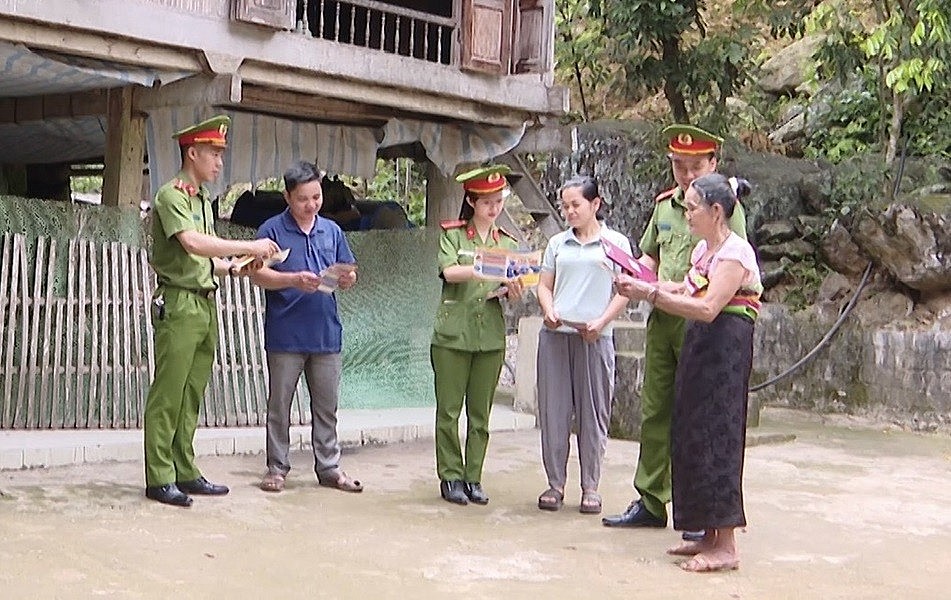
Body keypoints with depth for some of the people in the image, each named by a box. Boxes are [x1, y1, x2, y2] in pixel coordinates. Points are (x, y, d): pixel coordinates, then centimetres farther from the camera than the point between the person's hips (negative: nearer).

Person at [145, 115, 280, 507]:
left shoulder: (203, 200, 19)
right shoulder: (172, 196, -8)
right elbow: (192, 243, -25)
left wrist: (234, 268, 5)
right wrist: (249, 247, -24)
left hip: (205, 303, 9)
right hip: (178, 303, -9)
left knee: (192, 395, 11)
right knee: (168, 394, -5)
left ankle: (185, 472, 17)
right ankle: (159, 478, 0)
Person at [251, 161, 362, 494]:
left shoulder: (332, 230, 12)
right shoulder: (272, 229, -2)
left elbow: (348, 271, 16)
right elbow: (258, 274, -8)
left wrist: (348, 278, -8)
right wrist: (294, 280, -21)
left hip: (326, 333, 4)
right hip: (285, 334, -4)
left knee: (327, 405, 10)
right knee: (279, 404, 5)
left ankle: (329, 467, 19)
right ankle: (277, 467, 15)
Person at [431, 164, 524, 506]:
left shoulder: (508, 244, 12)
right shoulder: (452, 235, 2)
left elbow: (511, 294, 9)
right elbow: (449, 271, -15)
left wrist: (513, 291, -14)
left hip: (491, 337, 3)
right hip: (452, 334, -3)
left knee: (480, 413, 7)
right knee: (449, 410, 0)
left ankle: (473, 478, 14)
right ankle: (451, 477, 9)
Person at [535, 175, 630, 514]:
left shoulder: (616, 243, 5)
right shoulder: (557, 243, 14)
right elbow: (544, 285, 14)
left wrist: (601, 322, -13)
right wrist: (548, 311, -6)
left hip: (595, 337, -3)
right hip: (555, 335, 3)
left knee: (593, 413, 1)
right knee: (553, 410, 3)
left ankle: (590, 487, 10)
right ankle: (555, 483, 12)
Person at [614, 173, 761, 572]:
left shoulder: (734, 252, -14)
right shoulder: (704, 249, 16)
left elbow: (707, 308, -23)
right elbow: (687, 294, 15)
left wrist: (651, 294, -23)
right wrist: (644, 288, 1)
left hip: (726, 348, -10)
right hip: (700, 346, 10)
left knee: (715, 438, -9)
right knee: (693, 438, 11)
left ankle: (726, 546, -4)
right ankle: (709, 536, 19)